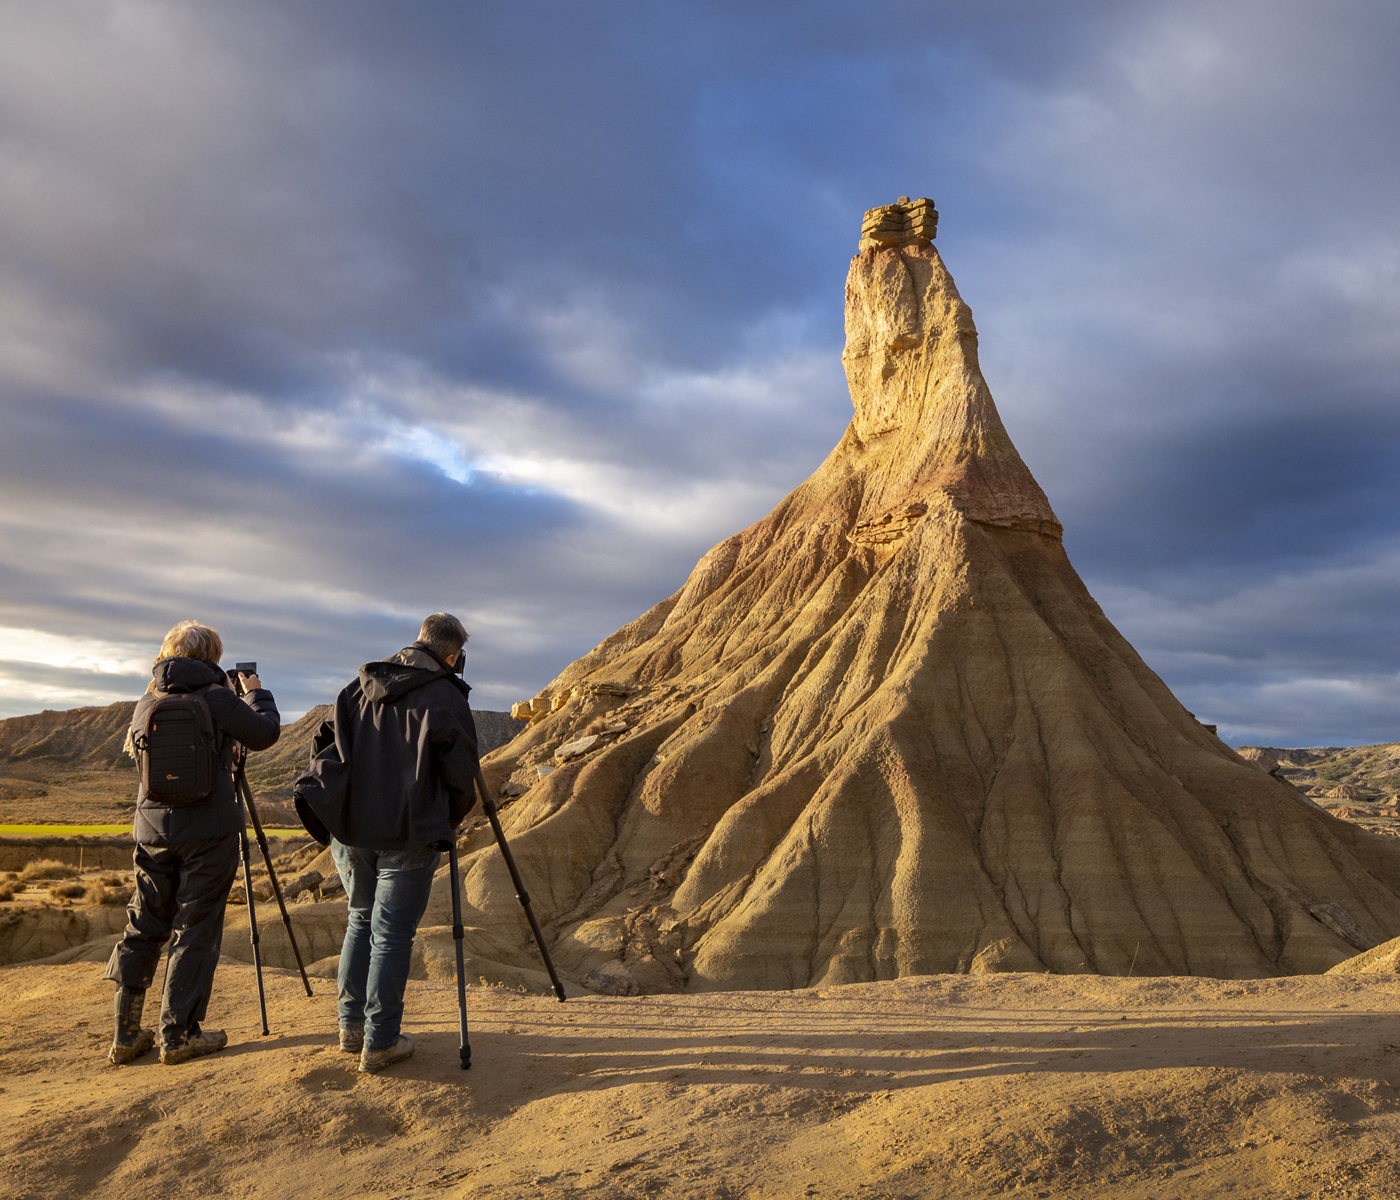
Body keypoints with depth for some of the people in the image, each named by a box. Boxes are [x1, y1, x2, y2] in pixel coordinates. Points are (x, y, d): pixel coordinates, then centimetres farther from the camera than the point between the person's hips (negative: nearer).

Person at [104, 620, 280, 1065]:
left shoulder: (147, 703, 7)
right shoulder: (215, 697, -9)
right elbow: (265, 733, 0)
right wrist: (256, 693, 17)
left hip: (153, 828, 5)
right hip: (208, 831, -5)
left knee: (143, 925, 13)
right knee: (195, 929, 2)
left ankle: (126, 1034, 15)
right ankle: (178, 1034, 6)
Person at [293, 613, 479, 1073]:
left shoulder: (358, 687, 9)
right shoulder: (445, 699, -8)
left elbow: (325, 745, 10)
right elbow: (461, 776, -7)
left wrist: (322, 802, 18)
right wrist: (447, 821, 9)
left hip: (348, 830, 5)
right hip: (406, 837, -5)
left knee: (361, 920, 21)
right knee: (392, 934, 3)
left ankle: (351, 1026, 26)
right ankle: (380, 1042, 9)